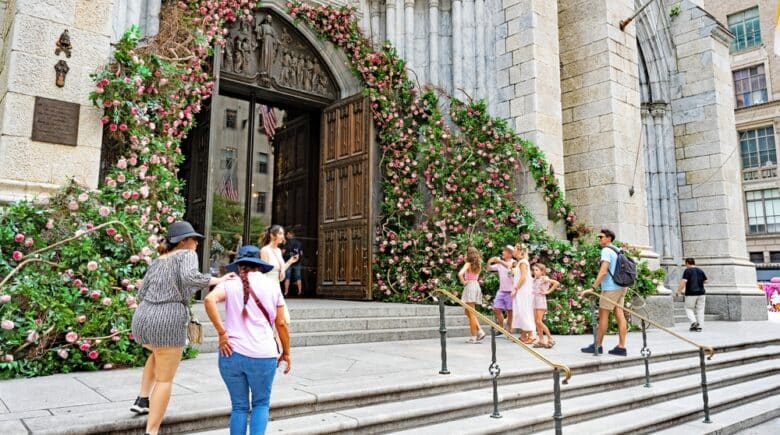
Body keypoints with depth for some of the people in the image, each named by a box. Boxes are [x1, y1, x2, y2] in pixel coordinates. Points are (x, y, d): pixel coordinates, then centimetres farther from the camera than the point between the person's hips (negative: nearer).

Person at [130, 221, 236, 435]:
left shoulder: (158, 261, 20)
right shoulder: (186, 255, 0)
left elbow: (142, 293, 20)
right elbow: (190, 278, -22)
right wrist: (219, 280, -13)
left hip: (142, 319, 7)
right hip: (168, 322, -7)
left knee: (158, 353, 39)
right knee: (165, 380, 7)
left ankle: (142, 399, 36)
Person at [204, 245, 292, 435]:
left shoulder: (231, 283, 5)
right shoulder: (271, 284, 6)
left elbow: (209, 300, -16)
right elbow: (281, 323, 6)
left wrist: (222, 332, -11)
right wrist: (286, 352, 15)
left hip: (232, 353, 1)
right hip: (263, 356, -1)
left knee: (239, 406, 15)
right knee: (261, 404, 17)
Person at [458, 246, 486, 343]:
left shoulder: (468, 264, -11)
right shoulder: (478, 265, 10)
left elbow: (460, 274, -26)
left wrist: (463, 281, -9)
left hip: (469, 286, -8)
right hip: (476, 285, 8)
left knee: (471, 313, -3)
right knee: (468, 312, 17)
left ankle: (474, 337, 0)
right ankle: (479, 331, 9)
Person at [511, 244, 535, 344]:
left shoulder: (523, 262, -12)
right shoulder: (519, 262, 16)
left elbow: (523, 277, -19)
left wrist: (515, 288, -18)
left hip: (523, 291, -9)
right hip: (520, 292, 9)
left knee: (524, 312, -8)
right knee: (520, 312, 10)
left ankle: (530, 335, -5)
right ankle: (523, 335, 15)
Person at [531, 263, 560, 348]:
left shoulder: (544, 278, -8)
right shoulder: (535, 280, 12)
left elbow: (556, 283, -18)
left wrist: (548, 291, -14)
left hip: (541, 301, -7)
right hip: (535, 301, 7)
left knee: (539, 321, -12)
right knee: (536, 321, 4)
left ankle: (550, 338, -1)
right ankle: (541, 340, 10)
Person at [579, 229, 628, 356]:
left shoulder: (606, 251, -11)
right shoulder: (618, 251, 17)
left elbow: (603, 271, -21)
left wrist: (593, 288, -25)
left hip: (611, 287, -8)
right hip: (620, 286, 9)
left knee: (603, 315, -2)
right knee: (619, 315, 4)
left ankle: (598, 346, 4)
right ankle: (621, 347, 2)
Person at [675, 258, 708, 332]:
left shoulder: (687, 271, -7)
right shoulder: (700, 271, 10)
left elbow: (684, 281, -17)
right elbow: (705, 281, 14)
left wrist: (679, 291, -12)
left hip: (691, 293, -5)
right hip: (701, 293, 5)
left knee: (689, 308, 7)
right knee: (700, 309, 8)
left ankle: (694, 322, -12)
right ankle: (699, 326, 7)